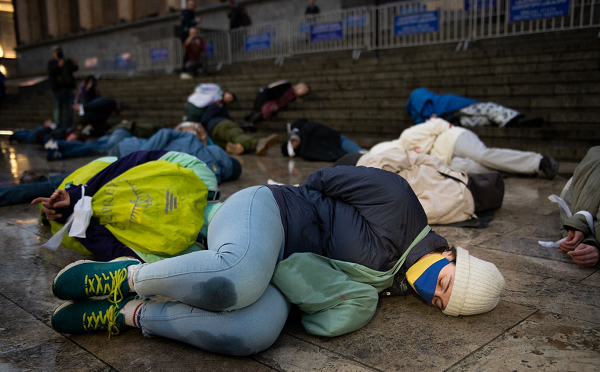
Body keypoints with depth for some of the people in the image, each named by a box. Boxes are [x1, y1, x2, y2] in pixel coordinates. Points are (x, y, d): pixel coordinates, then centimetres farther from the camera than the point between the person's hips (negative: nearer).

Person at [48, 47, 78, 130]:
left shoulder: (68, 62, 11)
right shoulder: (51, 63, 3)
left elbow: (74, 69, -5)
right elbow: (51, 70, -17)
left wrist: (75, 65, -28)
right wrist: (58, 65, -36)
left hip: (68, 88, 3)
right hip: (57, 89, -3)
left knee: (69, 108, 5)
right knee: (58, 109, -3)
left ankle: (68, 125, 13)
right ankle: (58, 126, 2)